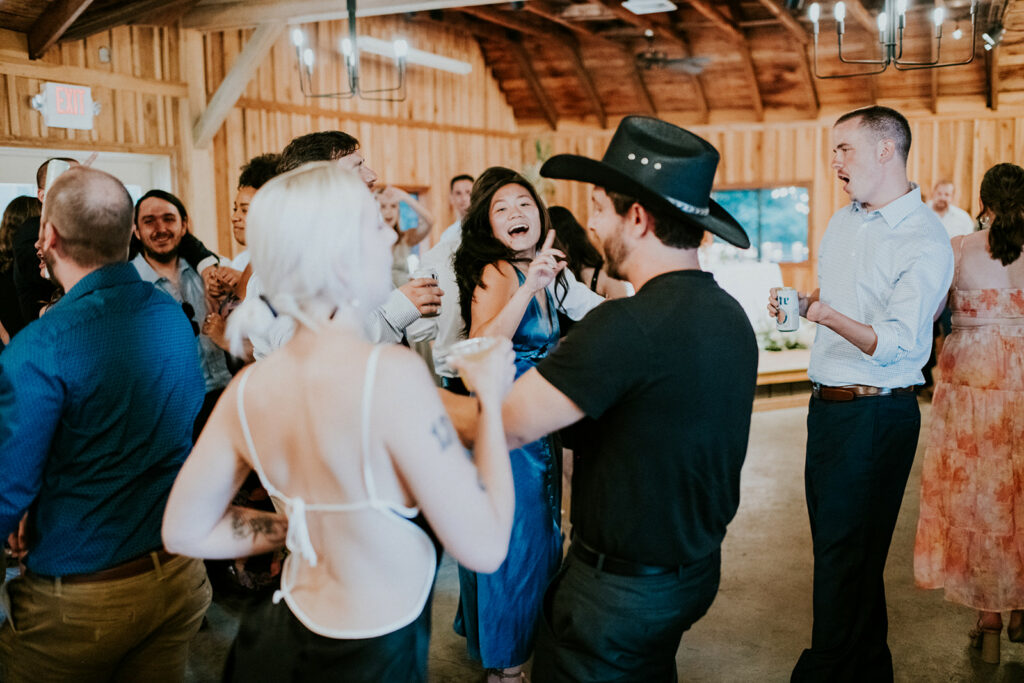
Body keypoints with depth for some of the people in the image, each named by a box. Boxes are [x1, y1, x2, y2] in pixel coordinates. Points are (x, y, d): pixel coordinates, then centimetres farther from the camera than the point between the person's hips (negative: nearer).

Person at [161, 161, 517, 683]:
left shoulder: (248, 389, -8)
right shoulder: (392, 371, -28)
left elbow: (184, 531, 4)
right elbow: (484, 546, -23)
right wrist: (491, 398, -14)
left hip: (283, 636, 5)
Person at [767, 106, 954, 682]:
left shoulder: (926, 242, -13)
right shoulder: (843, 221, 12)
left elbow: (895, 343, -23)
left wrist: (831, 317, -38)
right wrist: (796, 303, 4)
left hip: (876, 413, -8)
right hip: (828, 404, 8)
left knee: (844, 554, -2)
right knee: (834, 542, 16)